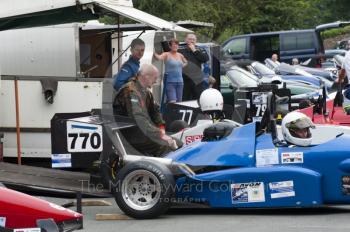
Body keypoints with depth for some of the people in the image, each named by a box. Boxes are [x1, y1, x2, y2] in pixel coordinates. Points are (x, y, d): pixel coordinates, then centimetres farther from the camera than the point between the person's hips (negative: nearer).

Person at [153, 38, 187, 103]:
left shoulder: (180, 55, 12)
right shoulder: (167, 55, -6)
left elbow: (185, 62, 33)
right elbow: (159, 57, -28)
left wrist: (182, 66, 13)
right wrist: (154, 54, -48)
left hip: (180, 82, 6)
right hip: (170, 82, -6)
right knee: (172, 102, -17)